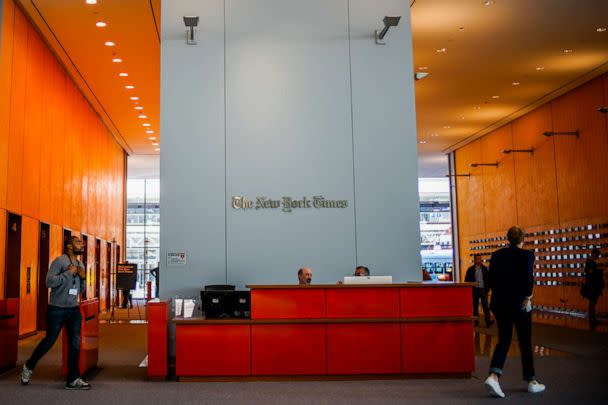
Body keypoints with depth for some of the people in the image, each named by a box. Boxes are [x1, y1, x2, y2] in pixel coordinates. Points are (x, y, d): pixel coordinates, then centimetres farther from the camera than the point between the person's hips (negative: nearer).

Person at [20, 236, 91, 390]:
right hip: (57, 309, -6)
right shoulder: (59, 261, -9)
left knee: (75, 344, 0)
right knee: (49, 340, 5)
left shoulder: (81, 265, 12)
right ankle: (29, 367, 29)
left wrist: (83, 277, 0)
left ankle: (73, 379, 5)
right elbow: (49, 281, -21)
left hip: (74, 309, 6)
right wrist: (69, 273, -19)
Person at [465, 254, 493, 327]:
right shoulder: (470, 269, 4)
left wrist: (487, 289, 1)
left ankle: (488, 321, -4)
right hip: (474, 290, 0)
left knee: (485, 305, -3)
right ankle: (476, 320, 10)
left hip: (483, 289, 0)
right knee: (475, 306, 5)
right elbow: (467, 280, 6)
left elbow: (487, 279, 8)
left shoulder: (484, 269, 7)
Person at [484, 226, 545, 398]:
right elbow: (528, 279, -19)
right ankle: (531, 381, 23)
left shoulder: (496, 255, 4)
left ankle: (493, 376, -11)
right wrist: (527, 297, -6)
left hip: (499, 304, 4)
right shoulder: (526, 255, -8)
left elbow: (490, 279, 3)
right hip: (519, 303, -4)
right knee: (525, 342, 11)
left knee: (503, 340, 10)